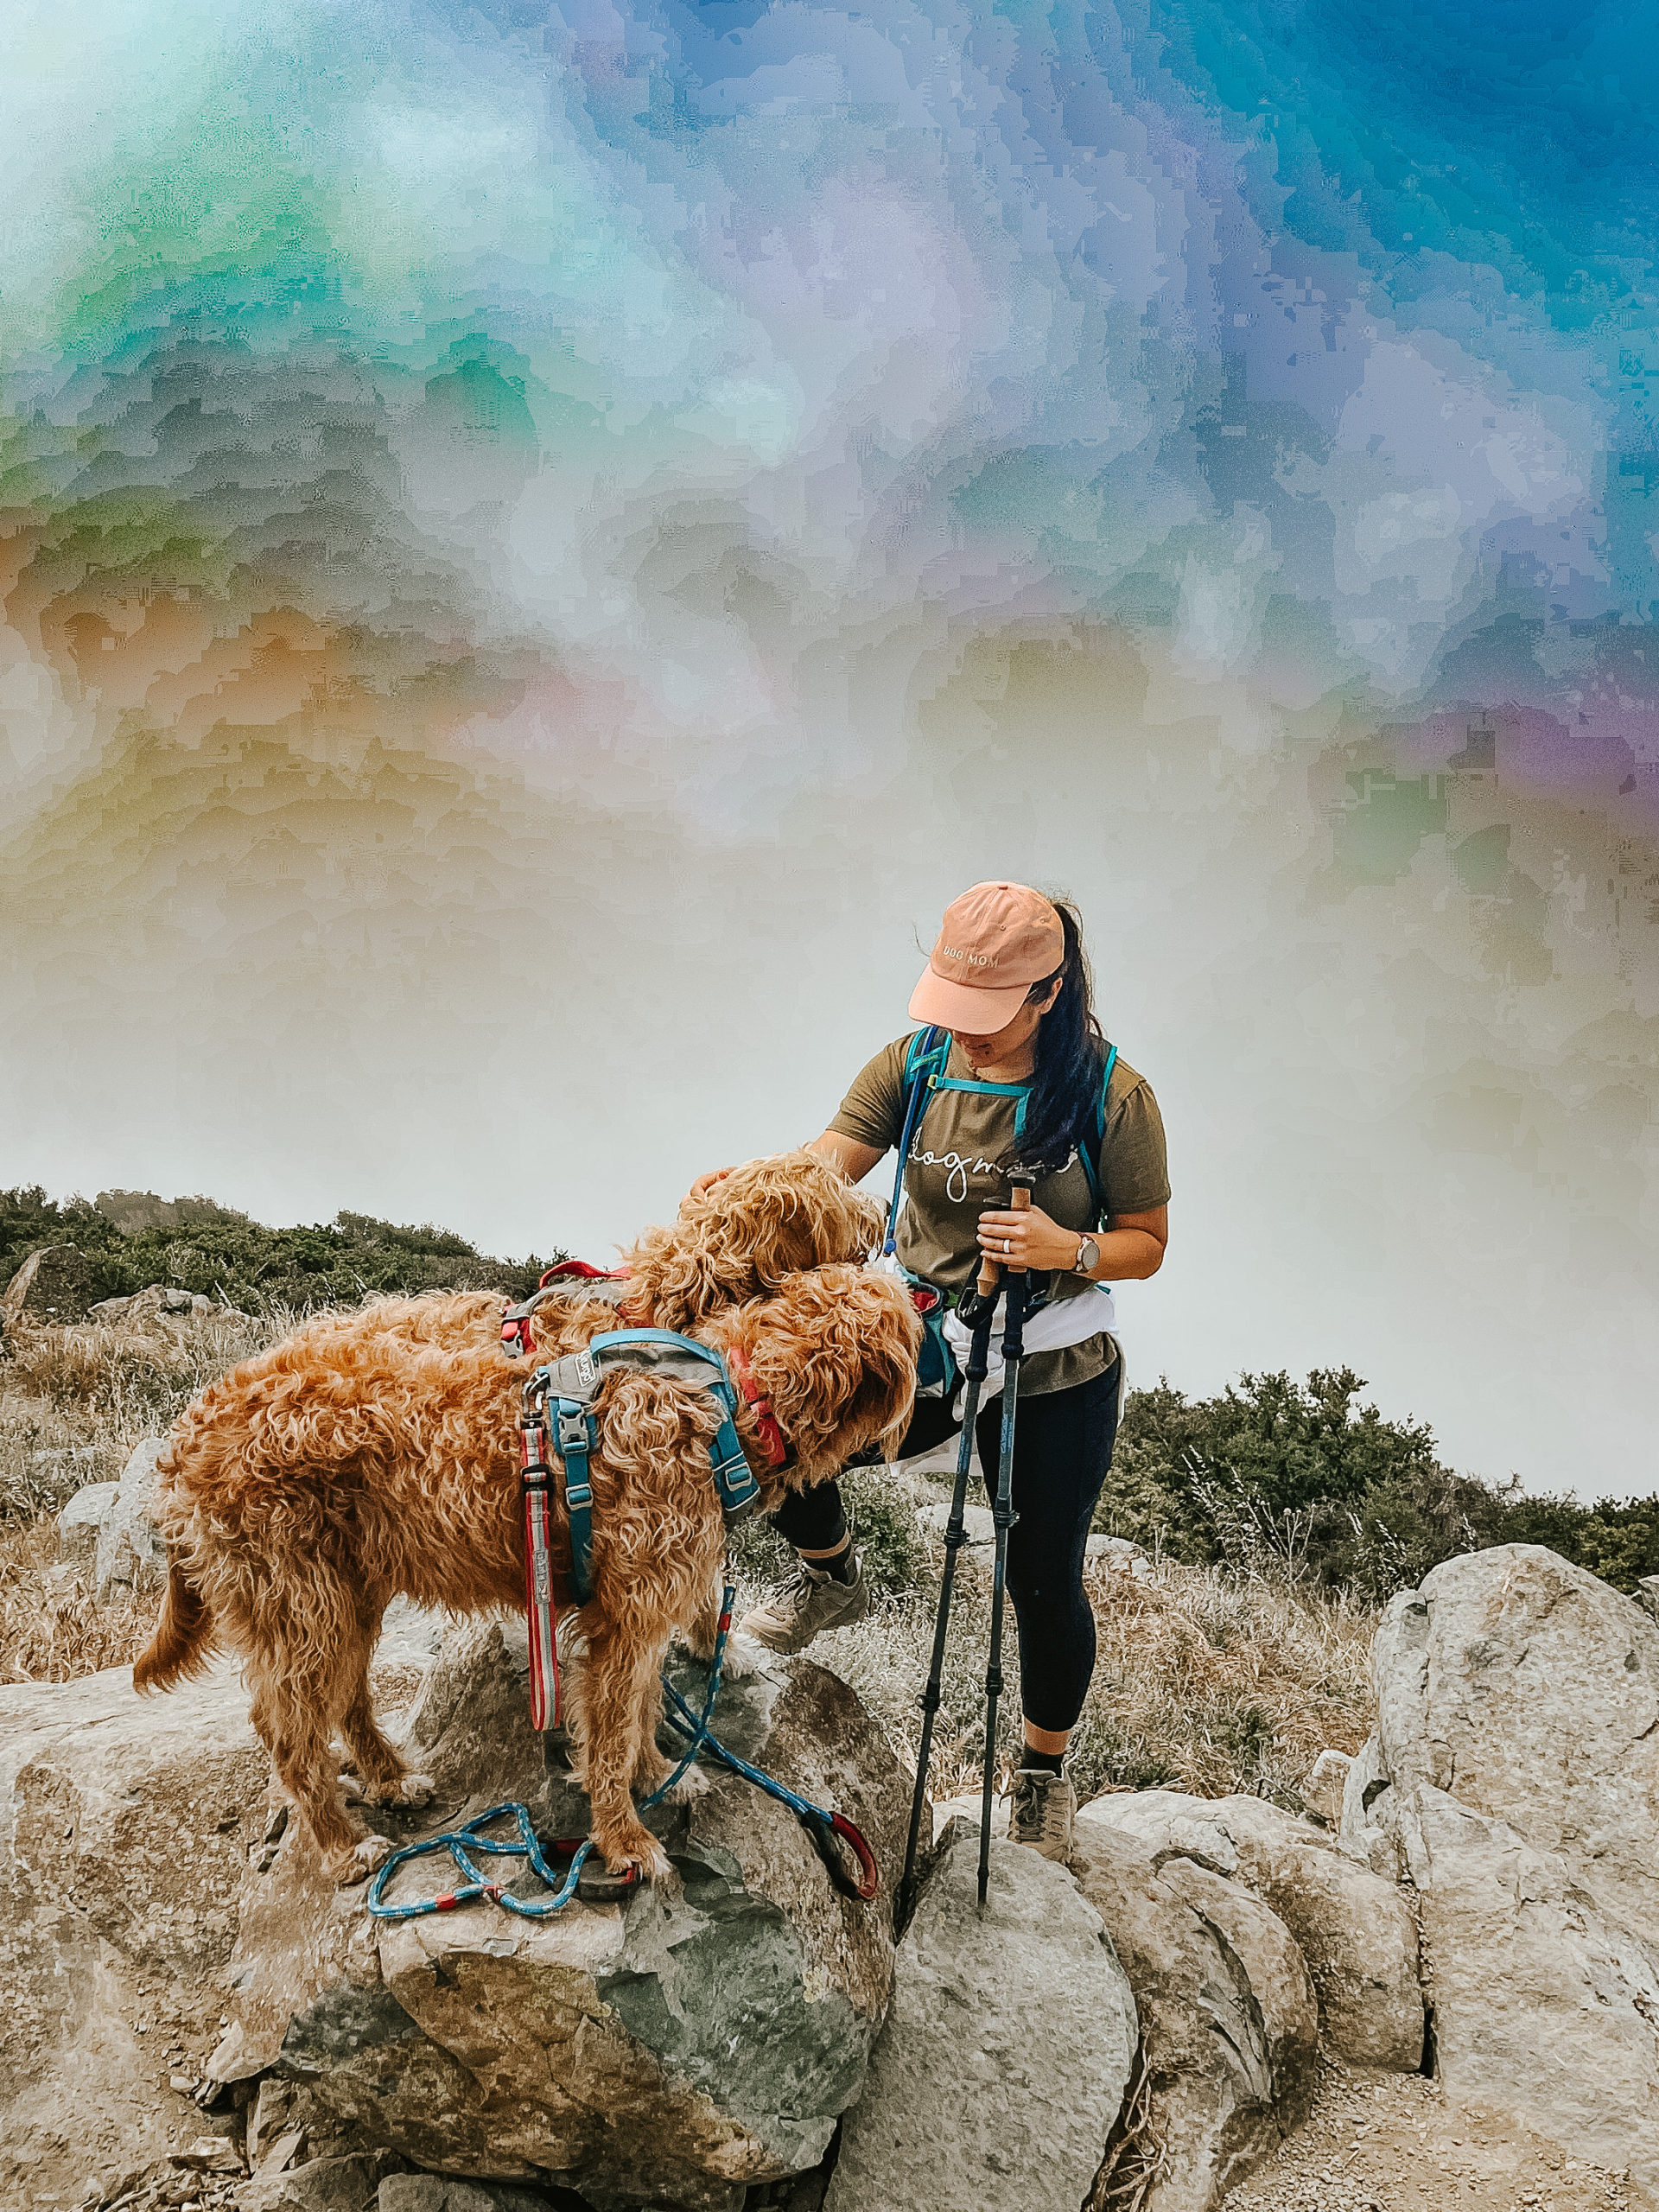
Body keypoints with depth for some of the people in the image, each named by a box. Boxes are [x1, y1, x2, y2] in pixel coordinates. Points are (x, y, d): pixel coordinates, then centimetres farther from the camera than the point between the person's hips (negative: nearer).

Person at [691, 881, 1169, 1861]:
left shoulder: (1111, 1093, -14)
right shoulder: (916, 1063, -6)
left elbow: (1148, 1242, -7)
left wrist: (1069, 1249, -28)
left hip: (1056, 1375, -2)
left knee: (1044, 1581, 7)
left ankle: (1046, 1767, 38)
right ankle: (833, 1575, 14)